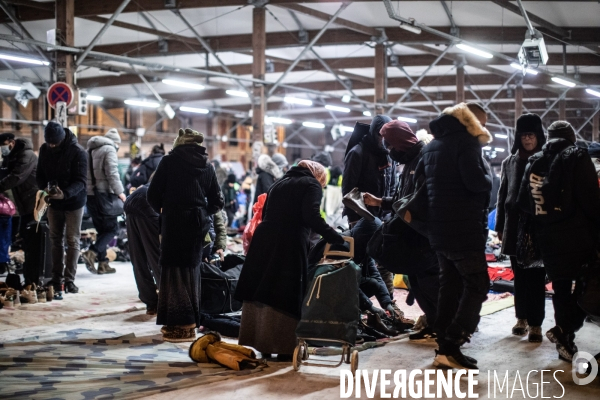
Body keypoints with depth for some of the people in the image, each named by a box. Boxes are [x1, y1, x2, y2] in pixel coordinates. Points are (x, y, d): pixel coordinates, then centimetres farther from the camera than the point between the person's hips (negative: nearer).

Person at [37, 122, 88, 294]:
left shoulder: (78, 152, -19)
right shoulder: (44, 150, -3)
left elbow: (81, 181, -23)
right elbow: (40, 175, 4)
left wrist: (65, 194, -41)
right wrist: (44, 188, -18)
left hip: (74, 202, -5)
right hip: (53, 202, 5)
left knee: (72, 241, -1)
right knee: (55, 240, 9)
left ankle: (69, 280, 2)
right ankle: (57, 279, 15)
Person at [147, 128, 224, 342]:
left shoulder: (169, 161, -3)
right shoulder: (207, 166, 8)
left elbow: (153, 194, -5)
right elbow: (217, 201, 8)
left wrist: (161, 209, 14)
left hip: (174, 221, -5)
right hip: (198, 223, 5)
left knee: (174, 269, 0)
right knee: (191, 268, 14)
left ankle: (181, 326, -1)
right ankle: (190, 322, 20)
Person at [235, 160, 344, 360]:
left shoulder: (279, 184, 24)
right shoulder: (312, 185, 3)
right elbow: (312, 217, -13)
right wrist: (337, 238, -13)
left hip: (264, 240, 7)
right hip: (289, 245, -7)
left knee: (261, 292, 11)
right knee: (287, 296, -2)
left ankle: (262, 343, 18)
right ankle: (284, 348, 1)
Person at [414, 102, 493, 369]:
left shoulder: (433, 144, 16)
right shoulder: (466, 140, -11)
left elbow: (419, 180, 21)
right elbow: (476, 182, -23)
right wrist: (487, 175, -3)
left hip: (439, 227, 9)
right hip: (464, 228, -9)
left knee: (450, 285, 14)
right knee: (477, 285, -4)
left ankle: (444, 347, 15)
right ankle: (451, 347, -11)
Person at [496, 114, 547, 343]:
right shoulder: (510, 162, 12)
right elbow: (503, 195, 14)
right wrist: (500, 226, 10)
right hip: (515, 226, 4)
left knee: (536, 276, -2)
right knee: (519, 275, 10)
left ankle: (535, 323, 2)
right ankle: (522, 318, 21)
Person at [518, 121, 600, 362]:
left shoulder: (534, 163, 10)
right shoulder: (577, 157, -5)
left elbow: (524, 202, 10)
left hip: (548, 237, 5)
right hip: (577, 234, -5)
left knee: (560, 288, 13)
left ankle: (566, 343, 16)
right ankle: (564, 330, -9)